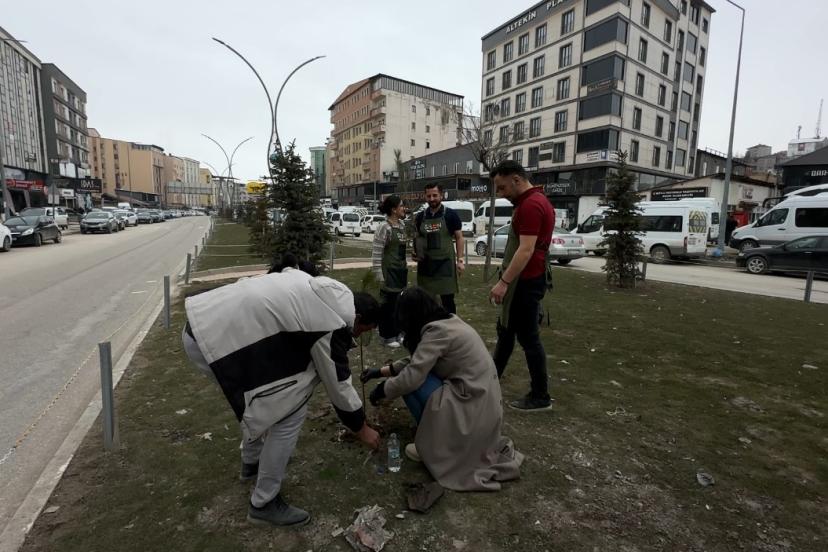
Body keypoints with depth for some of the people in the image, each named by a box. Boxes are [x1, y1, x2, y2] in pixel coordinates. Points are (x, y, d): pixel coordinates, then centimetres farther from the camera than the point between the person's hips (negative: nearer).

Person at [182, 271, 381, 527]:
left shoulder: (326, 289, 10)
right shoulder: (333, 325, -12)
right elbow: (338, 384, -2)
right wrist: (362, 428, 14)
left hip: (204, 320, 10)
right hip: (216, 340, -10)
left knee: (272, 398, 26)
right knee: (290, 410, -3)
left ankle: (252, 462, 46)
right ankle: (263, 503, 16)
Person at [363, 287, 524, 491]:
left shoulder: (437, 331, -20)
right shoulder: (449, 321, 8)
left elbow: (411, 377, -22)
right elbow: (416, 362, 16)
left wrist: (382, 391, -5)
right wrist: (381, 371, 17)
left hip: (471, 408, -9)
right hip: (484, 401, 9)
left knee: (411, 383, -10)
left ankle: (433, 446, 6)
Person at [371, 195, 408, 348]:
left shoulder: (402, 225, 9)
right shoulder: (384, 227, -15)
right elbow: (376, 253, -17)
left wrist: (406, 266, 15)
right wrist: (379, 275, -18)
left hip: (401, 270, 8)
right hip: (389, 271, -8)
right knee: (388, 304, 3)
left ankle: (396, 333, 29)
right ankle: (387, 336, 16)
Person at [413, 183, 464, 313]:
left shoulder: (450, 215, -4)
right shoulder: (420, 216, 6)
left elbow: (459, 238, -1)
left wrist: (460, 260, -8)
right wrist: (415, 253, -1)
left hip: (445, 263, -4)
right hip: (425, 264, 4)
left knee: (447, 299, 1)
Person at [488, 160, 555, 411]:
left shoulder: (530, 205, -18)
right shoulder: (532, 201, 15)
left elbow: (526, 250, -26)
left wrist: (503, 282, -27)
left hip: (525, 282, -11)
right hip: (522, 280, 11)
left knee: (528, 337, -1)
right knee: (505, 330, 19)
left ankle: (540, 397, 13)